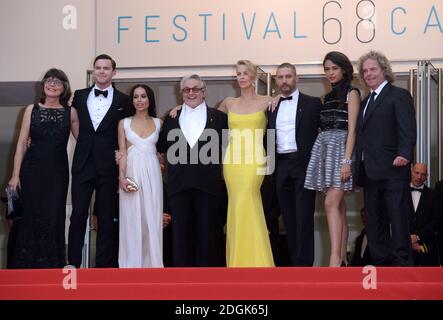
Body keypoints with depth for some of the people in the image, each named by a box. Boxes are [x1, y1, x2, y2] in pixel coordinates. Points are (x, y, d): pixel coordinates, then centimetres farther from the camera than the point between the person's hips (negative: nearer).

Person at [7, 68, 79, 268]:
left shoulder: (70, 113, 5)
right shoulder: (32, 110, 4)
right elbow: (22, 144, 2)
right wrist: (15, 175, -2)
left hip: (58, 172, 0)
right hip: (33, 170, 0)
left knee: (54, 218, 1)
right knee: (31, 216, 2)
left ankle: (51, 265, 12)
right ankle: (27, 266, 11)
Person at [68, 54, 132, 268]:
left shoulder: (123, 100, 4)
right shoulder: (79, 96, 10)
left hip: (108, 166, -1)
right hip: (83, 163, 1)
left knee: (106, 217, 4)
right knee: (78, 215, -3)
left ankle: (103, 264, 9)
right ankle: (73, 264, 1)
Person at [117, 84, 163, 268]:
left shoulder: (158, 123, 10)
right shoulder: (124, 123, 7)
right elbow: (122, 152, 1)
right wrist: (122, 176, -9)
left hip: (152, 173, 1)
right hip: (131, 172, -1)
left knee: (152, 218, 0)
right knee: (131, 218, -1)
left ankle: (152, 263, 5)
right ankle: (132, 264, 4)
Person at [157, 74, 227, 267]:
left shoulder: (218, 117, 9)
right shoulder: (172, 118, 15)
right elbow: (160, 146, 15)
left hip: (208, 184, -2)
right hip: (179, 184, 2)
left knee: (207, 232, 0)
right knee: (181, 233, 2)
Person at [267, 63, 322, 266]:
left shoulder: (312, 104, 3)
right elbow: (269, 138, 16)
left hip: (304, 164, -4)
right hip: (281, 167, 4)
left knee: (304, 216, -8)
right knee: (288, 217, 5)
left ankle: (304, 263, -9)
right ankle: (294, 262, 9)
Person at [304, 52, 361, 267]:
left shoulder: (351, 93, -1)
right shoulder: (328, 96, 20)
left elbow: (352, 129, -9)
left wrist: (346, 160, -18)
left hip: (340, 148, -7)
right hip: (324, 149, 7)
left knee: (331, 204, -18)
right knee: (339, 207, 6)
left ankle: (335, 259, -23)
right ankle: (342, 260, 6)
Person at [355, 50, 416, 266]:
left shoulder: (399, 96, -2)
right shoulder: (366, 102, 23)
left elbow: (408, 130, -12)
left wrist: (404, 154, -27)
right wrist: (359, 168, 12)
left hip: (392, 169, -8)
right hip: (370, 173, 8)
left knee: (397, 217, -6)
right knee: (374, 221, 9)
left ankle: (402, 262, -3)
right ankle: (381, 263, 14)